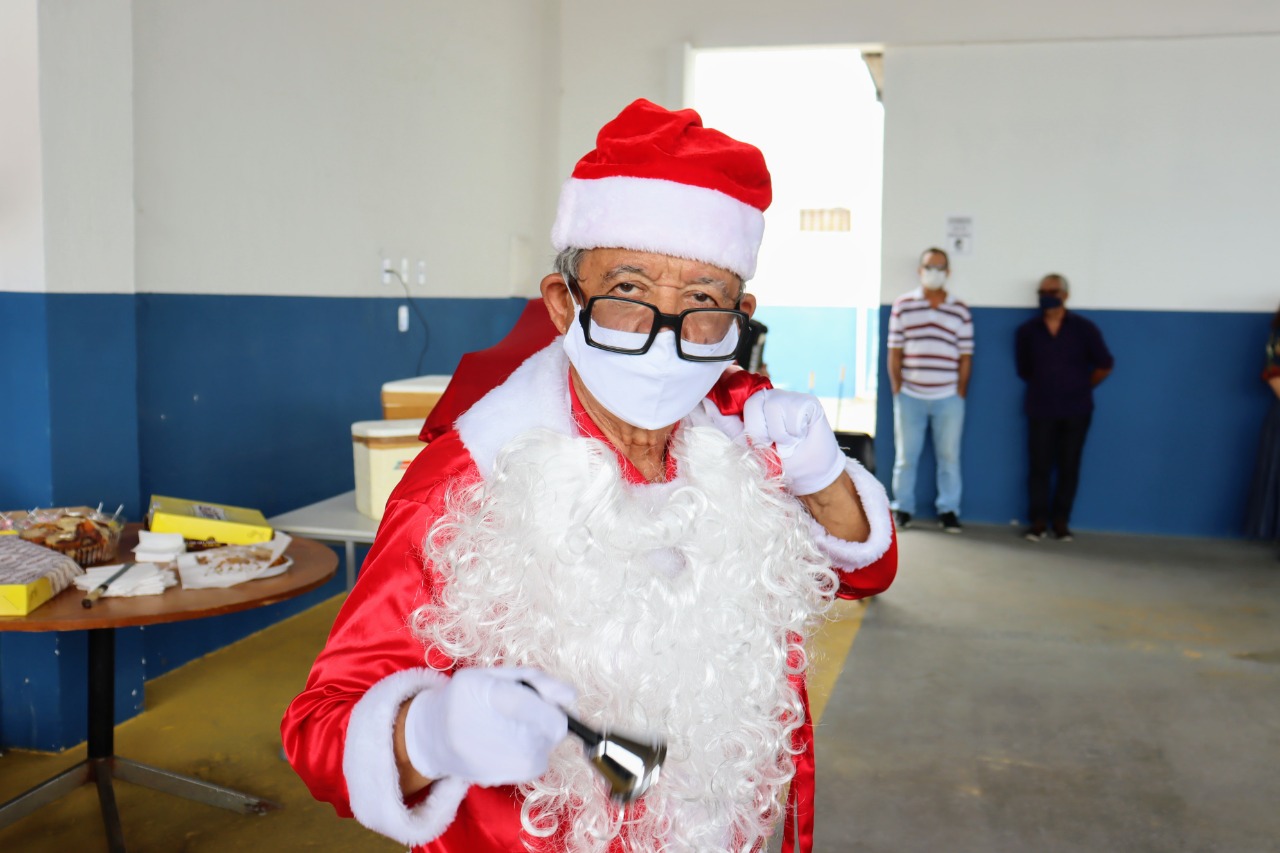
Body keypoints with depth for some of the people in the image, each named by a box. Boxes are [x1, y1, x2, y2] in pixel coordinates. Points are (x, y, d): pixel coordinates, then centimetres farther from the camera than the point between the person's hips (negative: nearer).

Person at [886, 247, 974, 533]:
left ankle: (948, 510, 14)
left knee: (949, 456, 4)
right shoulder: (902, 306, 4)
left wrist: (960, 393, 2)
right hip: (910, 396, 0)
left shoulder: (960, 311, 5)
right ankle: (902, 509, 16)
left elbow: (965, 357, 6)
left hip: (948, 398, 0)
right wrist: (896, 390, 1)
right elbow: (894, 352, 5)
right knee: (906, 456, 5)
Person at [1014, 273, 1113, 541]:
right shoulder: (1027, 331, -1)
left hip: (1076, 410, 0)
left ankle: (1060, 521, 13)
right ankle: (1038, 521, 9)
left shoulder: (1084, 328, -3)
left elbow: (1105, 365, 6)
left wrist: (1081, 388, 10)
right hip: (1040, 410, 0)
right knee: (1039, 466, 0)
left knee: (1069, 467, 4)